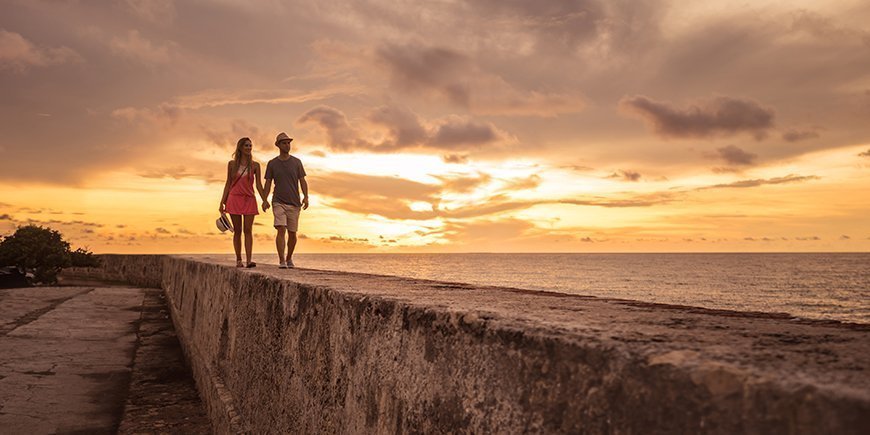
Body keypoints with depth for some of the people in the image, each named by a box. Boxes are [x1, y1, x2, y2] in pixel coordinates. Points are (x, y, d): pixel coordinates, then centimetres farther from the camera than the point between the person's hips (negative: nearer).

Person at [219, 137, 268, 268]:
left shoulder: (255, 165, 4)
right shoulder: (232, 164, 6)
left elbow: (259, 185, 3)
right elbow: (228, 184, 9)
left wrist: (264, 200, -9)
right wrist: (222, 202, 5)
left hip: (249, 200, 0)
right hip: (234, 199, 0)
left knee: (248, 230, -7)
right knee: (237, 231, 3)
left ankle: (249, 260, -13)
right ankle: (238, 260, 10)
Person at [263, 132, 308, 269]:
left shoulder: (297, 162, 4)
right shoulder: (272, 164, 4)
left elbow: (303, 182, 1)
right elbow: (268, 183, 4)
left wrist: (306, 197, -14)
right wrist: (264, 200, -9)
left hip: (294, 204, 1)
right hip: (278, 202, -1)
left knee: (292, 233, 7)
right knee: (281, 230, -18)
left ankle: (289, 258, 29)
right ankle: (282, 261, -18)